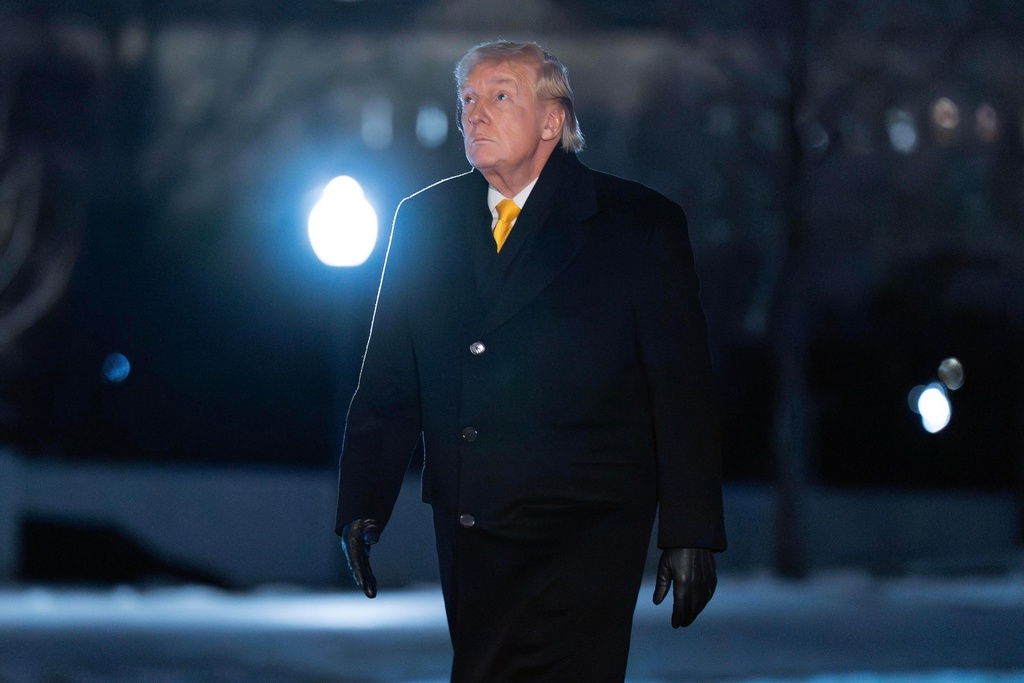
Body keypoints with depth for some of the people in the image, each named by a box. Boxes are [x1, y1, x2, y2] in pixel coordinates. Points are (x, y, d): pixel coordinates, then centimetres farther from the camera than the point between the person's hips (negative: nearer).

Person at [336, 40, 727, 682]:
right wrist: (364, 504, 3)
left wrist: (690, 534, -6)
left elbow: (683, 390, -2)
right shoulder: (424, 220, 11)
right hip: (468, 534, 4)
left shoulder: (641, 224, 0)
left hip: (583, 534, -4)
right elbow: (388, 379, 13)